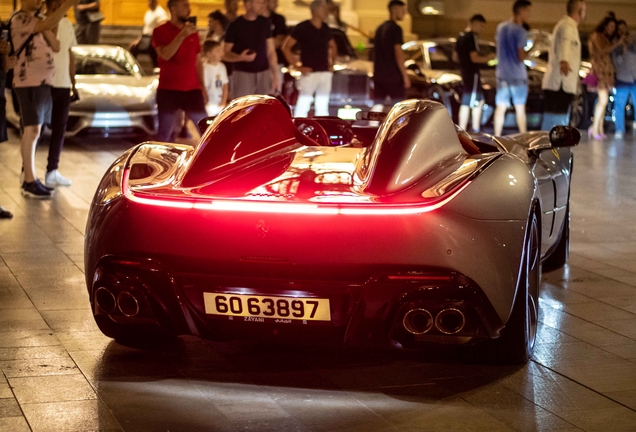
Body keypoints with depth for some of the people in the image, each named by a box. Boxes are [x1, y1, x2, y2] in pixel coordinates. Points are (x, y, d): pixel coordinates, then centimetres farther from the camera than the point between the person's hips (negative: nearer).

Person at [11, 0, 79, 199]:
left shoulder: (36, 22, 18)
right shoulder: (19, 19, -11)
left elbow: (56, 46, 10)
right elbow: (48, 24, -28)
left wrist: (45, 30, -4)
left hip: (42, 82, 9)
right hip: (29, 83, -9)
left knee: (33, 131, 10)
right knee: (32, 130, -11)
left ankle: (30, 179, 15)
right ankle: (30, 182, -11)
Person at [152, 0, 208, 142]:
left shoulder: (193, 31, 11)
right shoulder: (160, 31, -2)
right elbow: (165, 55, -19)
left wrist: (202, 85, 12)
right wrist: (182, 36, -26)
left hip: (192, 89, 3)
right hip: (168, 90, -3)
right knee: (164, 132, 1)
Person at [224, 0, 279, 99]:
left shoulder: (264, 23, 7)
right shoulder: (235, 26, -5)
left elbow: (271, 51, 11)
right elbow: (225, 54, -4)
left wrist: (275, 75, 5)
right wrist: (240, 57, -24)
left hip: (264, 74, 4)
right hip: (242, 74, -4)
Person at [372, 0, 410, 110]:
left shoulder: (380, 28, 15)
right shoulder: (396, 29, -11)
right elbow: (398, 53, -16)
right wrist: (405, 75, -14)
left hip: (379, 75, 8)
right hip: (393, 76, -8)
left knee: (377, 108, 7)